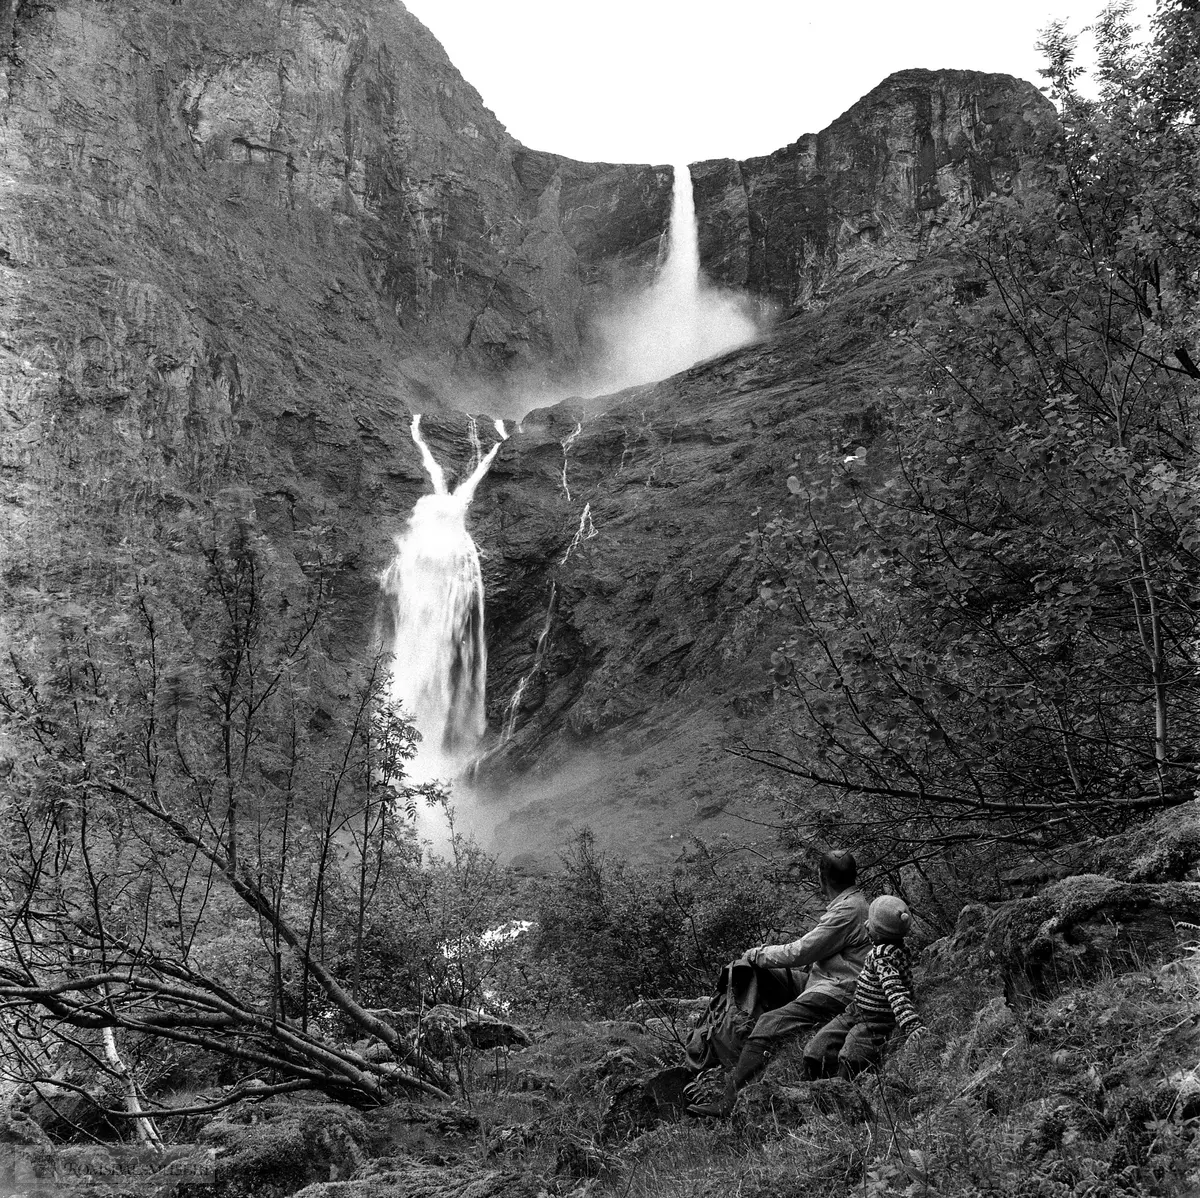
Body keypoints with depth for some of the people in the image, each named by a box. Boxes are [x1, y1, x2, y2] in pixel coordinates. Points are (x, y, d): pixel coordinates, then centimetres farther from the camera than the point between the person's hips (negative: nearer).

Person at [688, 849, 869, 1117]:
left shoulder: (848, 911, -17)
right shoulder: (853, 902, 16)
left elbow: (800, 953, -17)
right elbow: (814, 949, 22)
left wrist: (758, 955, -4)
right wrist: (765, 953, 16)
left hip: (833, 994, -11)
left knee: (768, 1025, -22)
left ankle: (728, 1103, -26)